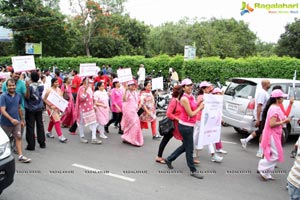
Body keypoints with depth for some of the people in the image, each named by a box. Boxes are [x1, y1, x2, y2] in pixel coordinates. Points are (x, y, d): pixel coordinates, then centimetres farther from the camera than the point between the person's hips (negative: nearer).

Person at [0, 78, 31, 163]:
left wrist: (22, 119, 16)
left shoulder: (18, 96, 3)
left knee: (18, 137, 0)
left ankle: (20, 156, 2)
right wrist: (11, 119, -30)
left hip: (17, 121, 4)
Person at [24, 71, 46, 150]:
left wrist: (27, 87, -26)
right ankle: (42, 143, 19)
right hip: (39, 108, 5)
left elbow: (27, 97, -15)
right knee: (40, 125, 13)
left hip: (30, 109, -5)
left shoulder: (30, 86, -19)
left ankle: (31, 145, 4)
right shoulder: (41, 86, -4)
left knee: (30, 127, 1)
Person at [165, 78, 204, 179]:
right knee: (189, 148, 2)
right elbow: (191, 114, -19)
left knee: (185, 146, 21)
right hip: (185, 126, -9)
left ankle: (169, 159, 34)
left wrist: (199, 103, -4)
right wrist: (200, 107, -8)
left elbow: (194, 108, 9)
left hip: (189, 125, 9)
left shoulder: (191, 97, 9)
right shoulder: (184, 99, -19)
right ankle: (193, 170, 15)